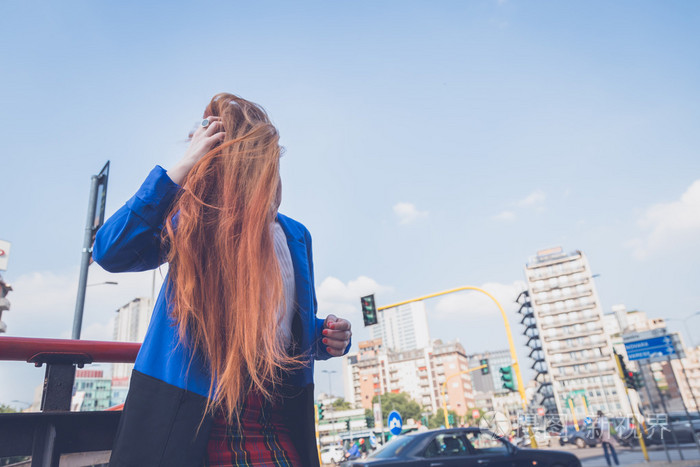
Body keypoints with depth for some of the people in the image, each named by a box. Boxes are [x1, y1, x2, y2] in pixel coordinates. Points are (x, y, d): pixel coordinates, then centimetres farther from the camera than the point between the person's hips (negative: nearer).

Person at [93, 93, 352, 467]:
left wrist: (325, 337, -4)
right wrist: (182, 168, -20)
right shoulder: (191, 219, -1)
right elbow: (110, 252, -19)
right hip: (196, 409, -3)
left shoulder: (295, 236, 10)